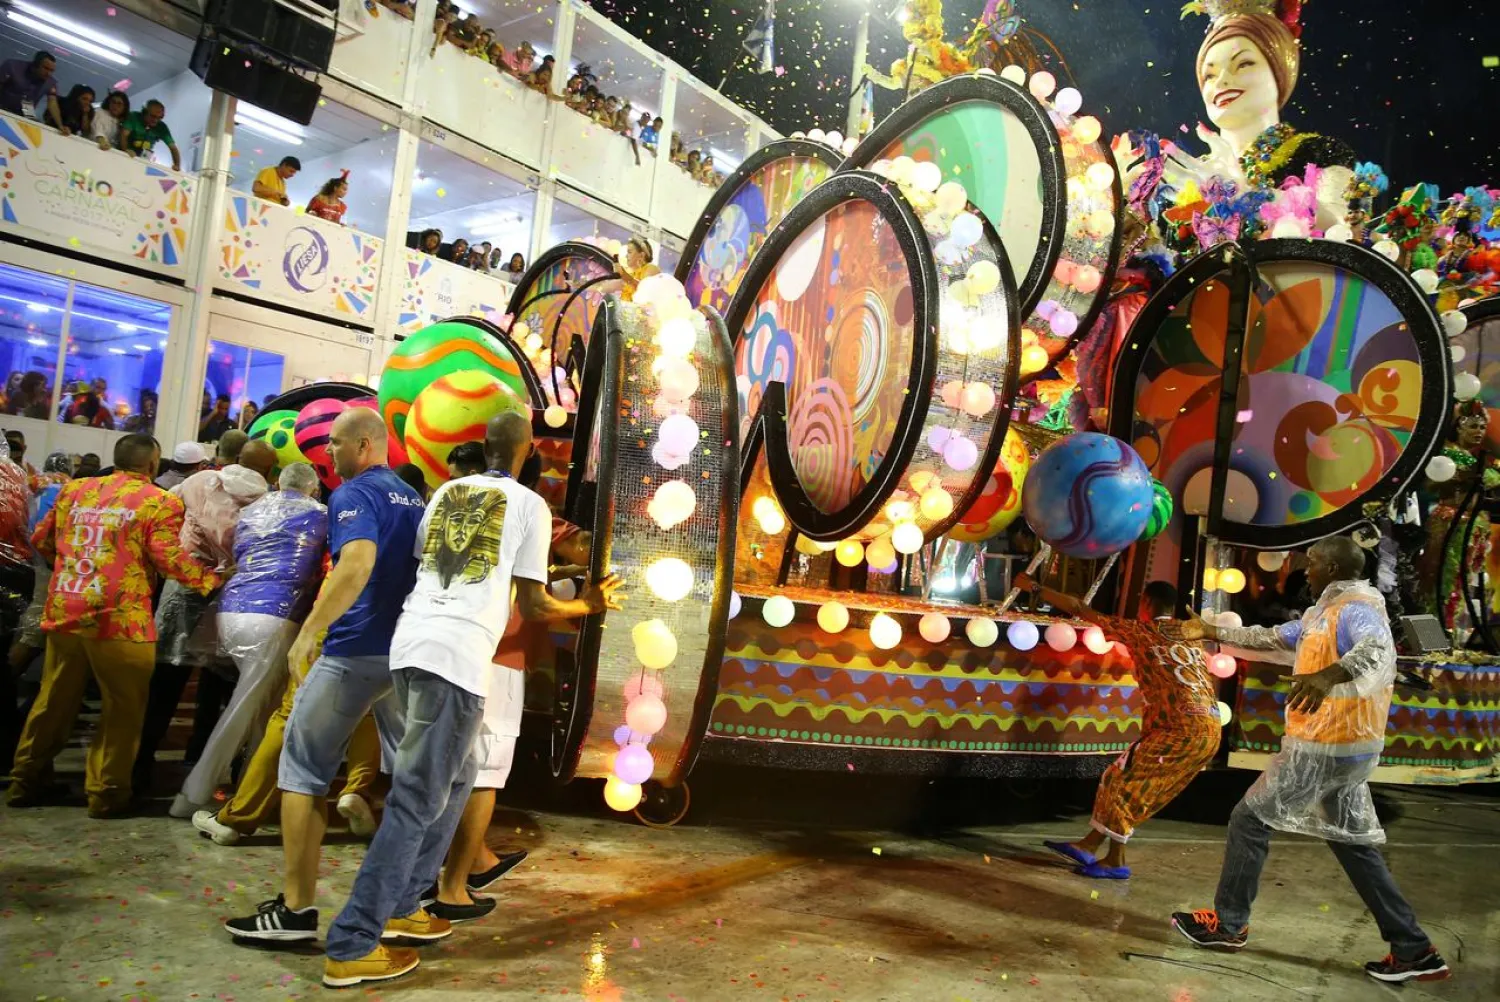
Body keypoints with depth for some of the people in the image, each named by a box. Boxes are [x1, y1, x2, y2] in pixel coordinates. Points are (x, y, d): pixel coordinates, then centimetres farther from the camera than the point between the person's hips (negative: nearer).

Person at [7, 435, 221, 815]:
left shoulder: (74, 490, 13)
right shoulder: (158, 501, -6)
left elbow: (41, 540, 21)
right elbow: (170, 560, -13)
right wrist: (212, 579, -2)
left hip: (64, 613, 6)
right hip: (119, 619, -6)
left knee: (54, 702, 19)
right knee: (123, 708, 7)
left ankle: (24, 782, 29)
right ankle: (106, 793, 10)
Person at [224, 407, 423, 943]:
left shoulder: (354, 494, -10)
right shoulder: (413, 499, 16)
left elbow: (358, 562, -29)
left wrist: (308, 631, -31)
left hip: (356, 652, -8)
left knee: (304, 768, 2)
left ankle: (296, 909, 2)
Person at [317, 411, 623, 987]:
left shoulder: (445, 492, 19)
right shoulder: (530, 506, 3)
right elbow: (532, 605, 3)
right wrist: (589, 605, 20)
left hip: (410, 643, 7)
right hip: (460, 655, -7)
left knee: (454, 778, 22)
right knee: (417, 801, -2)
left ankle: (400, 904, 26)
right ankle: (352, 946, 1)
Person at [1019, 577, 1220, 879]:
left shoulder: (1139, 631, 0)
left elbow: (1078, 609, 3)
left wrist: (1035, 587, 10)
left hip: (1184, 730, -8)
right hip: (1209, 729, 8)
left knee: (1123, 780, 3)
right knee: (1133, 782, 13)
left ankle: (1115, 862, 8)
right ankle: (1089, 845, 18)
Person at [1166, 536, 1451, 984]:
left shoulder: (1356, 608, -16)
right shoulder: (1324, 612, 15)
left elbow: (1378, 651, -38)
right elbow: (1269, 637, 25)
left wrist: (1329, 674, -57)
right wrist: (1210, 632, 26)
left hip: (1324, 749, -10)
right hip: (1345, 748, 10)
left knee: (1249, 818, 1)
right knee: (1354, 843, 14)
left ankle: (1228, 923, 12)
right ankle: (1414, 950, 16)